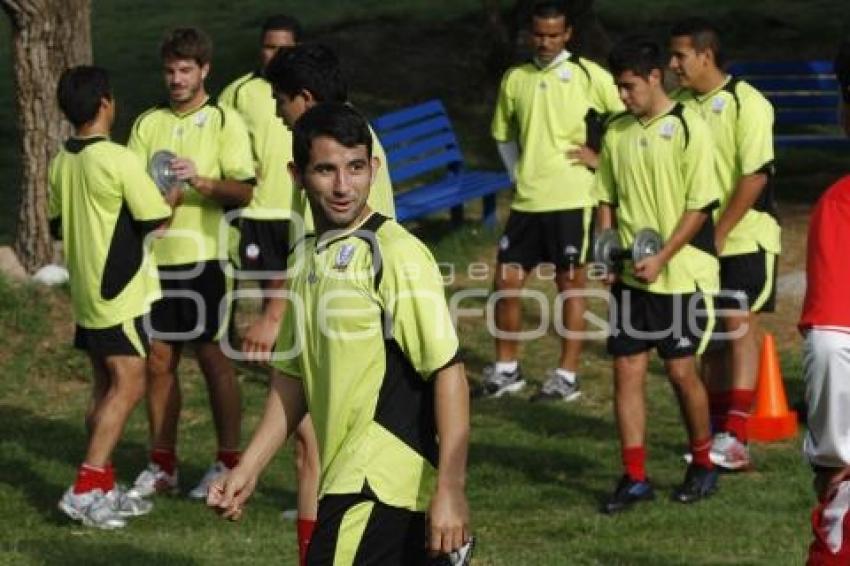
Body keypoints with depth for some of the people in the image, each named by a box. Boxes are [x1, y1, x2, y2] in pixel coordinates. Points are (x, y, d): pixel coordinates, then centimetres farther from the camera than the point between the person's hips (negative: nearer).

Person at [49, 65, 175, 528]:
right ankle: (86, 488, -16)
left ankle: (103, 488, 16)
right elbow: (157, 220, -13)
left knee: (106, 387, 13)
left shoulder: (61, 163, 6)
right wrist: (174, 194, 6)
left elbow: (57, 226, 17)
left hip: (86, 292, 8)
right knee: (129, 385, -8)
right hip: (122, 291, -8)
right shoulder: (118, 160, -17)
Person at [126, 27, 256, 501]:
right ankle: (163, 467, 15)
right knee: (159, 359, 7)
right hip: (157, 256, 5)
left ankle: (229, 463, 6)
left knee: (215, 357, -2)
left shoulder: (225, 121, -1)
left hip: (206, 256, -5)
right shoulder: (148, 124, 13)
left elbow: (245, 191, -9)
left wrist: (202, 181, -25)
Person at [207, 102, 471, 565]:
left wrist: (450, 490, -21)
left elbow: (448, 372, -16)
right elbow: (293, 376, 21)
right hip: (346, 484, 8)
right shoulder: (310, 259, 13)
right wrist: (249, 469, 16)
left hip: (378, 489, -8)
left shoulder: (397, 255, -12)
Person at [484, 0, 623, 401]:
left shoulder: (588, 75, -5)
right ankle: (506, 369, 19)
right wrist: (518, 173, 11)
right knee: (507, 281, 6)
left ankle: (567, 376, 8)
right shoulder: (515, 79, 9)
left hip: (571, 199, -5)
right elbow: (503, 134, 22)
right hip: (526, 200, 5)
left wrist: (602, 156, -7)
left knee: (570, 284, 2)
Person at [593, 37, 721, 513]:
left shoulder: (689, 129, -10)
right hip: (630, 276, 5)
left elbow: (701, 205, -12)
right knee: (627, 369, 1)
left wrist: (661, 258, -17)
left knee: (682, 369, 0)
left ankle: (703, 465, 19)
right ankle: (635, 477, 6)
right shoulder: (616, 132, 8)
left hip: (682, 274, -5)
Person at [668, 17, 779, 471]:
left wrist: (719, 233, -18)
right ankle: (717, 430, 18)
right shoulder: (678, 104, 5)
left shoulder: (747, 104, -14)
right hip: (698, 240, 6)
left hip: (743, 237, -6)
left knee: (739, 326, -10)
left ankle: (735, 440, -12)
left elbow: (756, 176, -17)